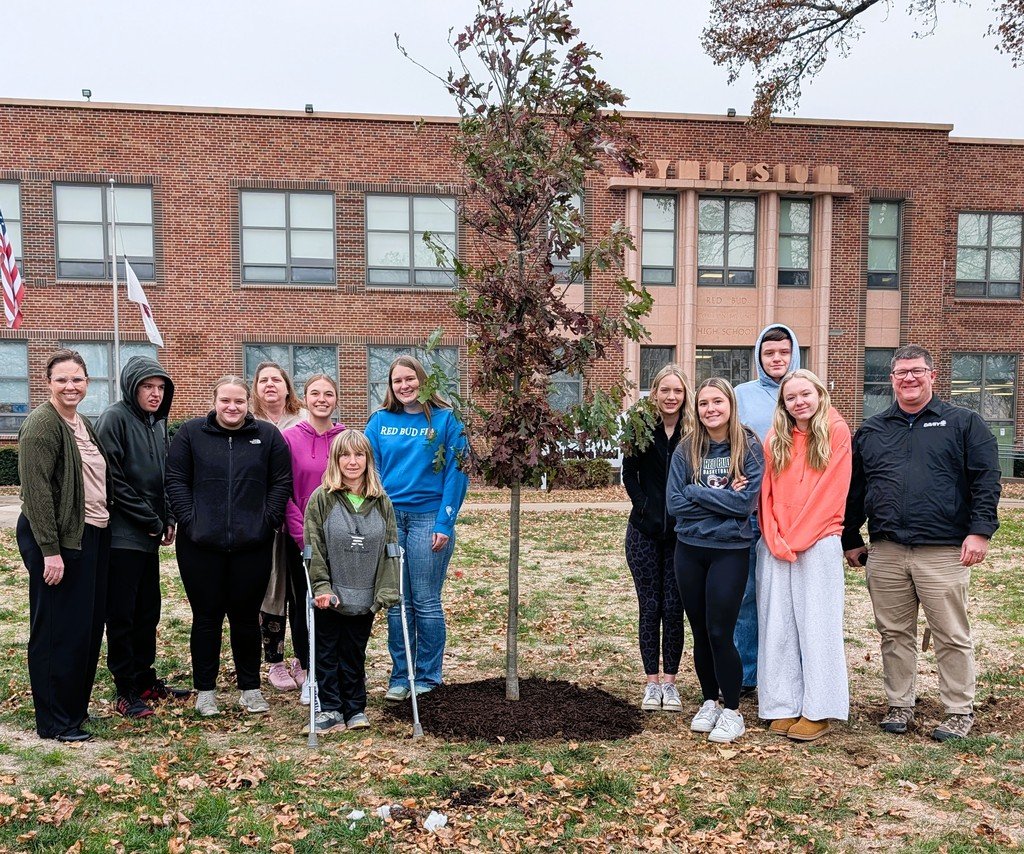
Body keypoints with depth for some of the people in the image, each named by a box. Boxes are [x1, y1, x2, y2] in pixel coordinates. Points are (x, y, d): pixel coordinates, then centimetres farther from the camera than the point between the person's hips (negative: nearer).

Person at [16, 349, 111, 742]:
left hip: (91, 536, 9)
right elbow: (36, 491, -18)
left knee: (88, 625, 14)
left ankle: (75, 706, 28)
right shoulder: (42, 423, -13)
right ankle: (54, 722, 11)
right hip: (59, 539, -9)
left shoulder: (83, 424, 14)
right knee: (58, 630, -1)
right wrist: (50, 550, -21)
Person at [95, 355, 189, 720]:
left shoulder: (158, 423, 14)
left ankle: (145, 680, 24)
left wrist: (167, 520, 7)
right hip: (121, 535, -8)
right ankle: (125, 691, 8)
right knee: (122, 615, 0)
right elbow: (112, 479, -16)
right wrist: (150, 520, -13)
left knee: (148, 613, 13)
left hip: (149, 537, 8)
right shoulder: (114, 418, -9)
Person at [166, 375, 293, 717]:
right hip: (201, 545, 0)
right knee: (206, 616, 8)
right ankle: (205, 690, 22)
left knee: (246, 616, 9)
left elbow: (282, 482, 4)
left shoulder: (268, 435, 4)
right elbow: (176, 480, 1)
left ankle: (250, 688, 22)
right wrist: (189, 519, -8)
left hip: (252, 545, 1)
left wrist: (268, 520, -4)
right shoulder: (190, 433, 2)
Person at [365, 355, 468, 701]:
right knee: (396, 603, 8)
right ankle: (400, 677, 19)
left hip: (428, 517, -3)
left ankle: (428, 677, 16)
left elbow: (456, 472, -5)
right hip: (388, 517, 3)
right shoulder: (379, 421, 8)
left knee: (426, 603, 3)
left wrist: (445, 523, -11)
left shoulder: (445, 419, -2)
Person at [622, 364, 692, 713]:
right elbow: (629, 476, 1)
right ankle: (652, 683, 15)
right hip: (645, 531, 0)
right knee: (650, 606, 5)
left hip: (681, 534, 0)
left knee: (673, 608, 4)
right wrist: (649, 511, -9)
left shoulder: (694, 432, -2)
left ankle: (670, 682, 16)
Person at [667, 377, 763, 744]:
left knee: (720, 633, -4)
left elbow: (745, 502, -16)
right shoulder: (686, 449, 1)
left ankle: (732, 712, 14)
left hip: (730, 551, -3)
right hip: (689, 550, 3)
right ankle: (709, 703, 29)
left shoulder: (749, 448, -5)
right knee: (700, 632, 12)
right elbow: (675, 503, -6)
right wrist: (721, 497, -12)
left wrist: (697, 492, -13)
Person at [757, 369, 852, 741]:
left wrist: (796, 539, -9)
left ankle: (818, 711, 7)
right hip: (775, 547, 4)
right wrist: (776, 541, -5)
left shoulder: (836, 432, -2)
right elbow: (767, 494, 8)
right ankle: (785, 706, 12)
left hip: (818, 543, -4)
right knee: (778, 625, 4)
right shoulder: (775, 439, 11)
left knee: (816, 626, -1)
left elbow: (831, 492, -7)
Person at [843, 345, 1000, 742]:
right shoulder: (870, 430, 13)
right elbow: (853, 489, 16)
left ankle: (960, 712, 18)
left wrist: (979, 531, -11)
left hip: (945, 552, -3)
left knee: (952, 636, 4)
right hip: (885, 553, 4)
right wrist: (851, 540, 14)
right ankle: (899, 705, 24)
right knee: (894, 634, 11)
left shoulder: (963, 423, 4)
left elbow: (986, 479, -2)